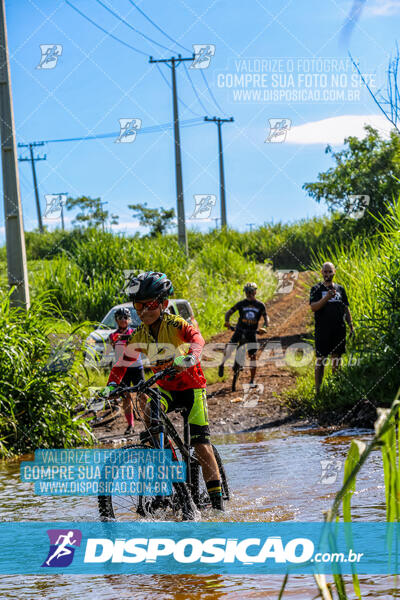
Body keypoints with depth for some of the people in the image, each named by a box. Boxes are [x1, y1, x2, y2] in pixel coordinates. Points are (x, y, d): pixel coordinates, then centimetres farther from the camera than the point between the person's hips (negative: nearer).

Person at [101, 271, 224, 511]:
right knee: (150, 413, -29)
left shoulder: (175, 324, -19)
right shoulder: (139, 336, -4)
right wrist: (112, 385, -14)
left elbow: (196, 338, -38)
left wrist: (189, 357, -59)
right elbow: (123, 362, 4)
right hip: (166, 388, 4)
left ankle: (217, 500, -4)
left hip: (192, 386, -4)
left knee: (201, 444, -13)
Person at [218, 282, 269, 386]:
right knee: (229, 349, -21)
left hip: (251, 332, 1)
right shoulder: (241, 304, -2)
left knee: (253, 356, -3)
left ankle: (252, 380, 7)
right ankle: (222, 365, 7)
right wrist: (226, 321, -23)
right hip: (240, 330, -1)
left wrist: (264, 327, -23)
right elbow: (229, 312, -3)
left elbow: (266, 318, -2)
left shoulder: (260, 305, 0)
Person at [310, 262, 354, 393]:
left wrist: (351, 326, 10)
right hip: (322, 330, -3)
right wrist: (327, 297, -24)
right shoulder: (316, 289, 2)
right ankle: (318, 389, 0)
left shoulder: (340, 289, 13)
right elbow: (313, 307, -11)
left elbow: (346, 309, 17)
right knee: (320, 360, -3)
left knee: (337, 359, 7)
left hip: (339, 329, 3)